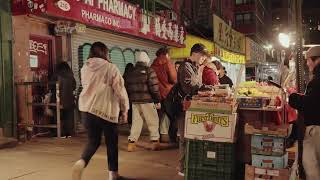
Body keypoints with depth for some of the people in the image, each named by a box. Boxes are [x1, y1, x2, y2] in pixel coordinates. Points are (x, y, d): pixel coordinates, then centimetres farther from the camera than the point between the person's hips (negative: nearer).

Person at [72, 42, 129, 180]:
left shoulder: (84, 68, 7)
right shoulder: (111, 68, -8)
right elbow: (120, 91, -8)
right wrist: (125, 110, 0)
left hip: (87, 109, 5)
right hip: (107, 110, -4)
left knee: (93, 141, 16)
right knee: (111, 143, 11)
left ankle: (81, 163, -10)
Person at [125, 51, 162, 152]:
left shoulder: (131, 73, 10)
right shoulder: (149, 71, -8)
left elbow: (127, 87, 12)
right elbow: (154, 88, -12)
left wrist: (131, 98, 17)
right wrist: (158, 100, -6)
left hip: (134, 101, 5)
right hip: (147, 101, -5)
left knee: (136, 121, 12)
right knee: (153, 121, 7)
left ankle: (131, 143, 8)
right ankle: (155, 142, 11)